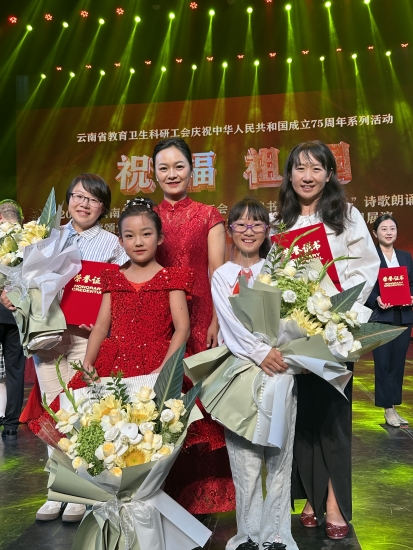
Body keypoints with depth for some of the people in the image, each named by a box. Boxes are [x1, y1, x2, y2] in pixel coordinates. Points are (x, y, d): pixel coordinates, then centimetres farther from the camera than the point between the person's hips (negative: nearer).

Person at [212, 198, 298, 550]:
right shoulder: (222, 275, 8)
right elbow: (231, 323, -5)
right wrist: (260, 352, -19)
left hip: (279, 366, 1)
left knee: (279, 456, 2)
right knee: (246, 459, 1)